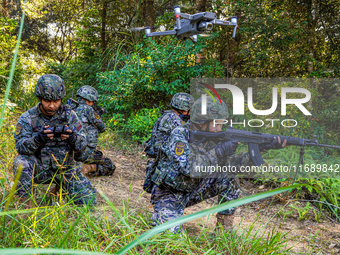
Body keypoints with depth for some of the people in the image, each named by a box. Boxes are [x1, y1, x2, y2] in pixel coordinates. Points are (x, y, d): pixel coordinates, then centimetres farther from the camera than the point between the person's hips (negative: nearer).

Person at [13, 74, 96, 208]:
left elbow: (82, 145, -6)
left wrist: (72, 137, -30)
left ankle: (60, 186, 21)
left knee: (88, 199, -8)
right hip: (39, 169, -2)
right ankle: (25, 203, -14)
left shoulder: (68, 115, -3)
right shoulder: (27, 118, -7)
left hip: (66, 169, 2)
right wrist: (38, 138, -38)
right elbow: (20, 146, -18)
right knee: (21, 162, -32)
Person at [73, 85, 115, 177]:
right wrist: (97, 115, 17)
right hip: (85, 152, -8)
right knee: (110, 167, 8)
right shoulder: (87, 109, -10)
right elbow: (102, 128, -1)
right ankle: (90, 168, -14)